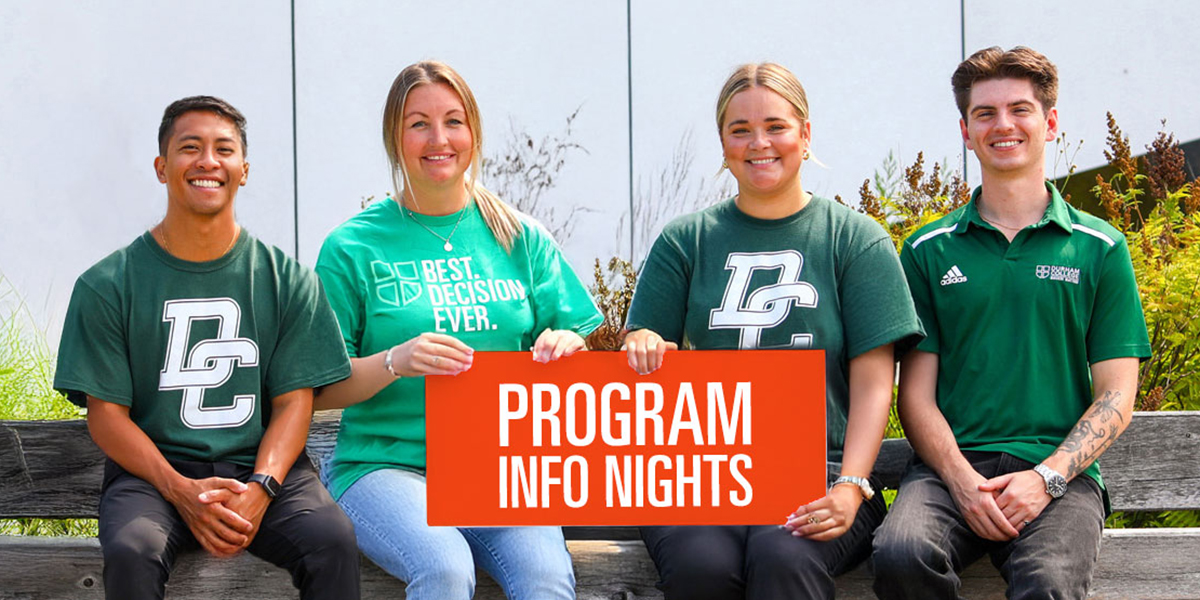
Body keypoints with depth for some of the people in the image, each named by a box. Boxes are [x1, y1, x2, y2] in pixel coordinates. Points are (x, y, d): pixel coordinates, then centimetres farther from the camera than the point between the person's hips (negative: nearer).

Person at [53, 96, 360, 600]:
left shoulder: (287, 279, 9)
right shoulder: (106, 286, 5)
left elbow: (294, 401, 5)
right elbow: (106, 413, 1)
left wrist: (259, 488, -14)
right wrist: (181, 491, -15)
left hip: (263, 469, 1)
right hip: (152, 472, 0)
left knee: (332, 539, -30)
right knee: (130, 551, -33)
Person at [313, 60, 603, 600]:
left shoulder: (521, 239, 13)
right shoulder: (354, 247, 5)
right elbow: (318, 389, 1)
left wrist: (566, 344, -11)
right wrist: (395, 362, -18)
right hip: (385, 462, -2)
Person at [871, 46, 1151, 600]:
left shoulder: (1101, 249, 12)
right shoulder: (929, 251, 15)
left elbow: (1115, 396, 7)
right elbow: (916, 392, 9)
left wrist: (1047, 477, -10)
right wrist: (962, 480, -10)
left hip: (1061, 474, -2)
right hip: (950, 465, 2)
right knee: (901, 554, -32)